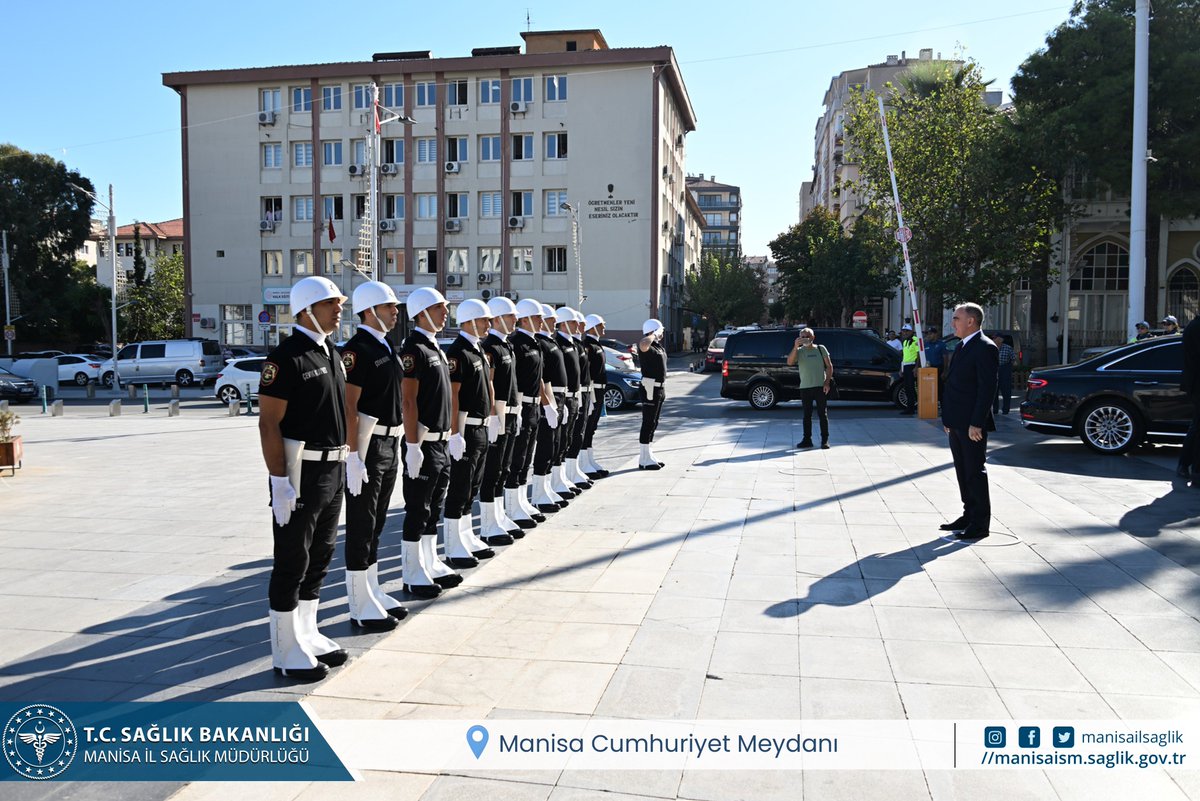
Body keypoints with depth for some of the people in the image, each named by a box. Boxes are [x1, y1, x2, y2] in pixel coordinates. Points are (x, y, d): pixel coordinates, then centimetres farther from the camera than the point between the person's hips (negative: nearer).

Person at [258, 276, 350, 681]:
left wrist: (344, 463, 15)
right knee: (292, 564, 2)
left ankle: (308, 636, 30)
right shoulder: (286, 356, -14)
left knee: (319, 559, 16)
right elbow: (269, 423, -17)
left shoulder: (331, 352, 12)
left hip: (332, 471, 9)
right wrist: (280, 481, -21)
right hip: (300, 474, -8)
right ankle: (287, 652, 13)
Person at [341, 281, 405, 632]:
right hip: (366, 447, -9)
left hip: (389, 445, 9)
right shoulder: (357, 349, -14)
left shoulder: (386, 348, 14)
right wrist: (353, 456, -22)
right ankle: (360, 604, 9)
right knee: (361, 527, 0)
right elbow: (348, 407, -19)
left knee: (376, 524, 16)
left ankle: (373, 592, 27)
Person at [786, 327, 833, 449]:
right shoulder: (799, 351, 6)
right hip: (805, 387, 1)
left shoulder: (821, 349, 5)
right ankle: (807, 440, 14)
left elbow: (829, 366, 5)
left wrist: (827, 382, -6)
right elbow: (789, 362, -12)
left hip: (820, 386, -1)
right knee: (807, 415, 7)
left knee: (822, 414, 1)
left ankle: (825, 440, 5)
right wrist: (795, 346, -20)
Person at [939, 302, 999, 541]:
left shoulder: (985, 348, -13)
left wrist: (976, 423, -21)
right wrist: (947, 418, 16)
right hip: (956, 423, 9)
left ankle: (980, 524, 6)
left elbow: (987, 388, -18)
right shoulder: (962, 347, 16)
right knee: (963, 472, 15)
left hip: (971, 425, -9)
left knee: (975, 472, -2)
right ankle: (969, 516, 25)